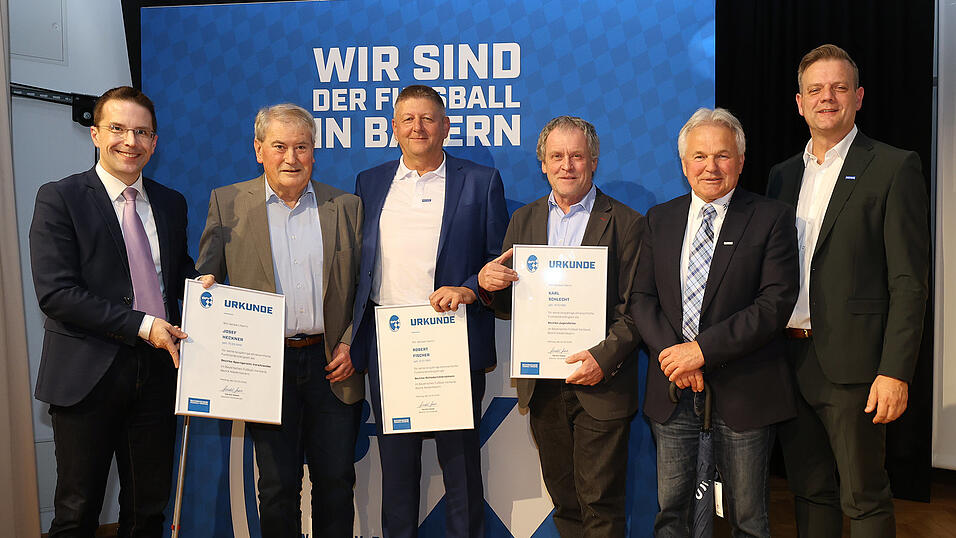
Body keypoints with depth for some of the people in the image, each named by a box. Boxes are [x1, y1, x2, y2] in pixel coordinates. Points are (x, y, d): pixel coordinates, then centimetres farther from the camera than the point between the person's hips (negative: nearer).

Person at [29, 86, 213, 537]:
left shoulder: (171, 203, 11)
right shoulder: (59, 199, -5)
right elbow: (55, 293, -13)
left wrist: (199, 281, -3)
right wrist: (142, 325, -18)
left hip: (157, 369, 5)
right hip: (87, 376, -4)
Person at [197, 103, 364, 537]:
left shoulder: (346, 207, 6)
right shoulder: (227, 204, 4)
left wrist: (351, 344, -3)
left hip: (334, 363, 1)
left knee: (336, 480, 9)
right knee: (276, 485, 7)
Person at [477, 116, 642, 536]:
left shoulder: (625, 223, -3)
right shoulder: (523, 220, 10)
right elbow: (508, 307, 11)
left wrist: (604, 357, -21)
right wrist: (488, 283, -10)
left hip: (601, 384, -4)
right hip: (543, 386, 4)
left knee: (600, 502, 3)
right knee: (562, 497, 16)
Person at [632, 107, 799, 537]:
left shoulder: (772, 218, -3)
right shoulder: (660, 219, 9)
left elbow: (776, 303, -12)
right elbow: (642, 298, 5)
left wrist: (702, 349, -18)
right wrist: (671, 353, -12)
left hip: (742, 390, -3)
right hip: (672, 390, 3)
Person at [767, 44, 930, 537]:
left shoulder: (894, 168, -5)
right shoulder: (783, 174, 13)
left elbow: (909, 281, -10)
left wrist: (895, 371, -16)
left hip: (851, 366, -5)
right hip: (790, 362, 6)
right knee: (809, 491, 17)